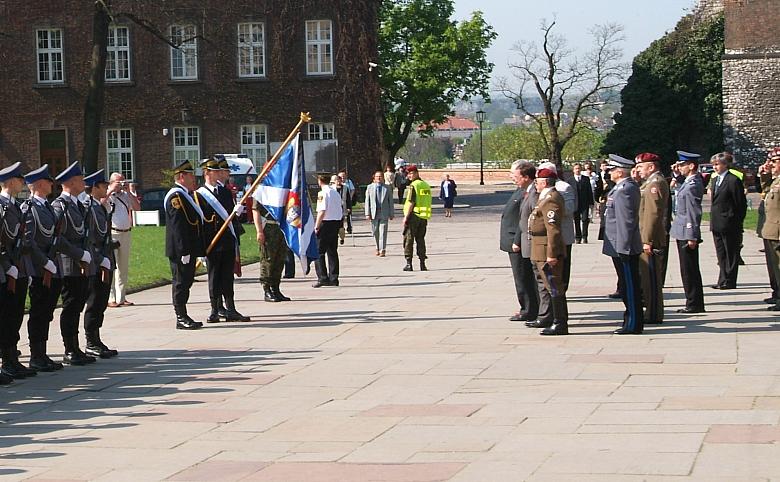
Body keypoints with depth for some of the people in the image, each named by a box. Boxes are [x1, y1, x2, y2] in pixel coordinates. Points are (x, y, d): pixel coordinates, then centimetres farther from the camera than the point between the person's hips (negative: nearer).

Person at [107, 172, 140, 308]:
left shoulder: (126, 195, 15)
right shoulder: (107, 195, 0)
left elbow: (137, 207, 4)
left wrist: (128, 191, -1)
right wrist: (111, 191, -16)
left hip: (126, 233, 6)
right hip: (111, 234, -6)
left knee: (124, 267, 10)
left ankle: (121, 298, 16)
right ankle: (110, 298, -11)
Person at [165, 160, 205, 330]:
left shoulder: (185, 195, 18)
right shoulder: (176, 196, -15)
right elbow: (178, 226, -21)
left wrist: (199, 250, 22)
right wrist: (184, 251, -23)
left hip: (188, 249, 10)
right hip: (181, 251, -10)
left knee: (185, 282, 12)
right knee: (181, 282, -5)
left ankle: (183, 316, 17)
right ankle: (181, 318, -1)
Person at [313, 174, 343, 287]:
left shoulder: (322, 194, -12)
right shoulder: (336, 193, 12)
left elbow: (322, 211, -19)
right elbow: (340, 211, 14)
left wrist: (316, 227, -15)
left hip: (325, 223, -7)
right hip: (336, 222, 7)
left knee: (319, 252, -2)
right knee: (333, 252, 12)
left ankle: (322, 278, -10)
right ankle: (333, 279, 11)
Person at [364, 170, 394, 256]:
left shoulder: (387, 188, 5)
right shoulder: (370, 187, 6)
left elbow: (390, 201, 7)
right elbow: (367, 201, 3)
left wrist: (391, 214, 4)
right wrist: (367, 214, -4)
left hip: (384, 214, -1)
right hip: (374, 213, 1)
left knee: (383, 232, -7)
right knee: (375, 232, 7)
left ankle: (382, 250, -6)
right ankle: (377, 248, 22)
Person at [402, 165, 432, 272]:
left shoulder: (414, 185, -11)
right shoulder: (426, 185, 12)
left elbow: (411, 203, -17)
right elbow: (430, 202, 16)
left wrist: (406, 217, -14)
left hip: (414, 216, -7)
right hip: (424, 217, 7)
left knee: (408, 240, 0)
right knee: (420, 240, 11)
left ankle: (409, 264, -3)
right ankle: (422, 264, 7)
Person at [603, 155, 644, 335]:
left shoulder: (624, 190, -19)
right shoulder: (629, 186, 14)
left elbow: (625, 221, -23)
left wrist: (623, 248, -22)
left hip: (624, 248, -11)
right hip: (625, 247, 11)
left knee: (630, 286, -5)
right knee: (629, 285, 15)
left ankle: (633, 324, 0)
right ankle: (633, 322, 21)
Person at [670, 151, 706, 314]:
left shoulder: (692, 186, -19)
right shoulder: (688, 183, 10)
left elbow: (693, 213, -20)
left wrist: (692, 237, -20)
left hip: (687, 235, -10)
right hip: (684, 233, 10)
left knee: (689, 271, -4)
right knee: (689, 270, 14)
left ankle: (694, 304, 1)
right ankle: (694, 303, 21)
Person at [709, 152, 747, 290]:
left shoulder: (734, 180, -12)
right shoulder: (715, 180, 14)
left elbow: (741, 204, -11)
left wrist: (738, 224, -10)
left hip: (729, 224, -8)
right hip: (717, 224, 8)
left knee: (731, 254, 0)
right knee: (721, 254, 12)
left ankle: (729, 282, 5)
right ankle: (723, 280, 19)